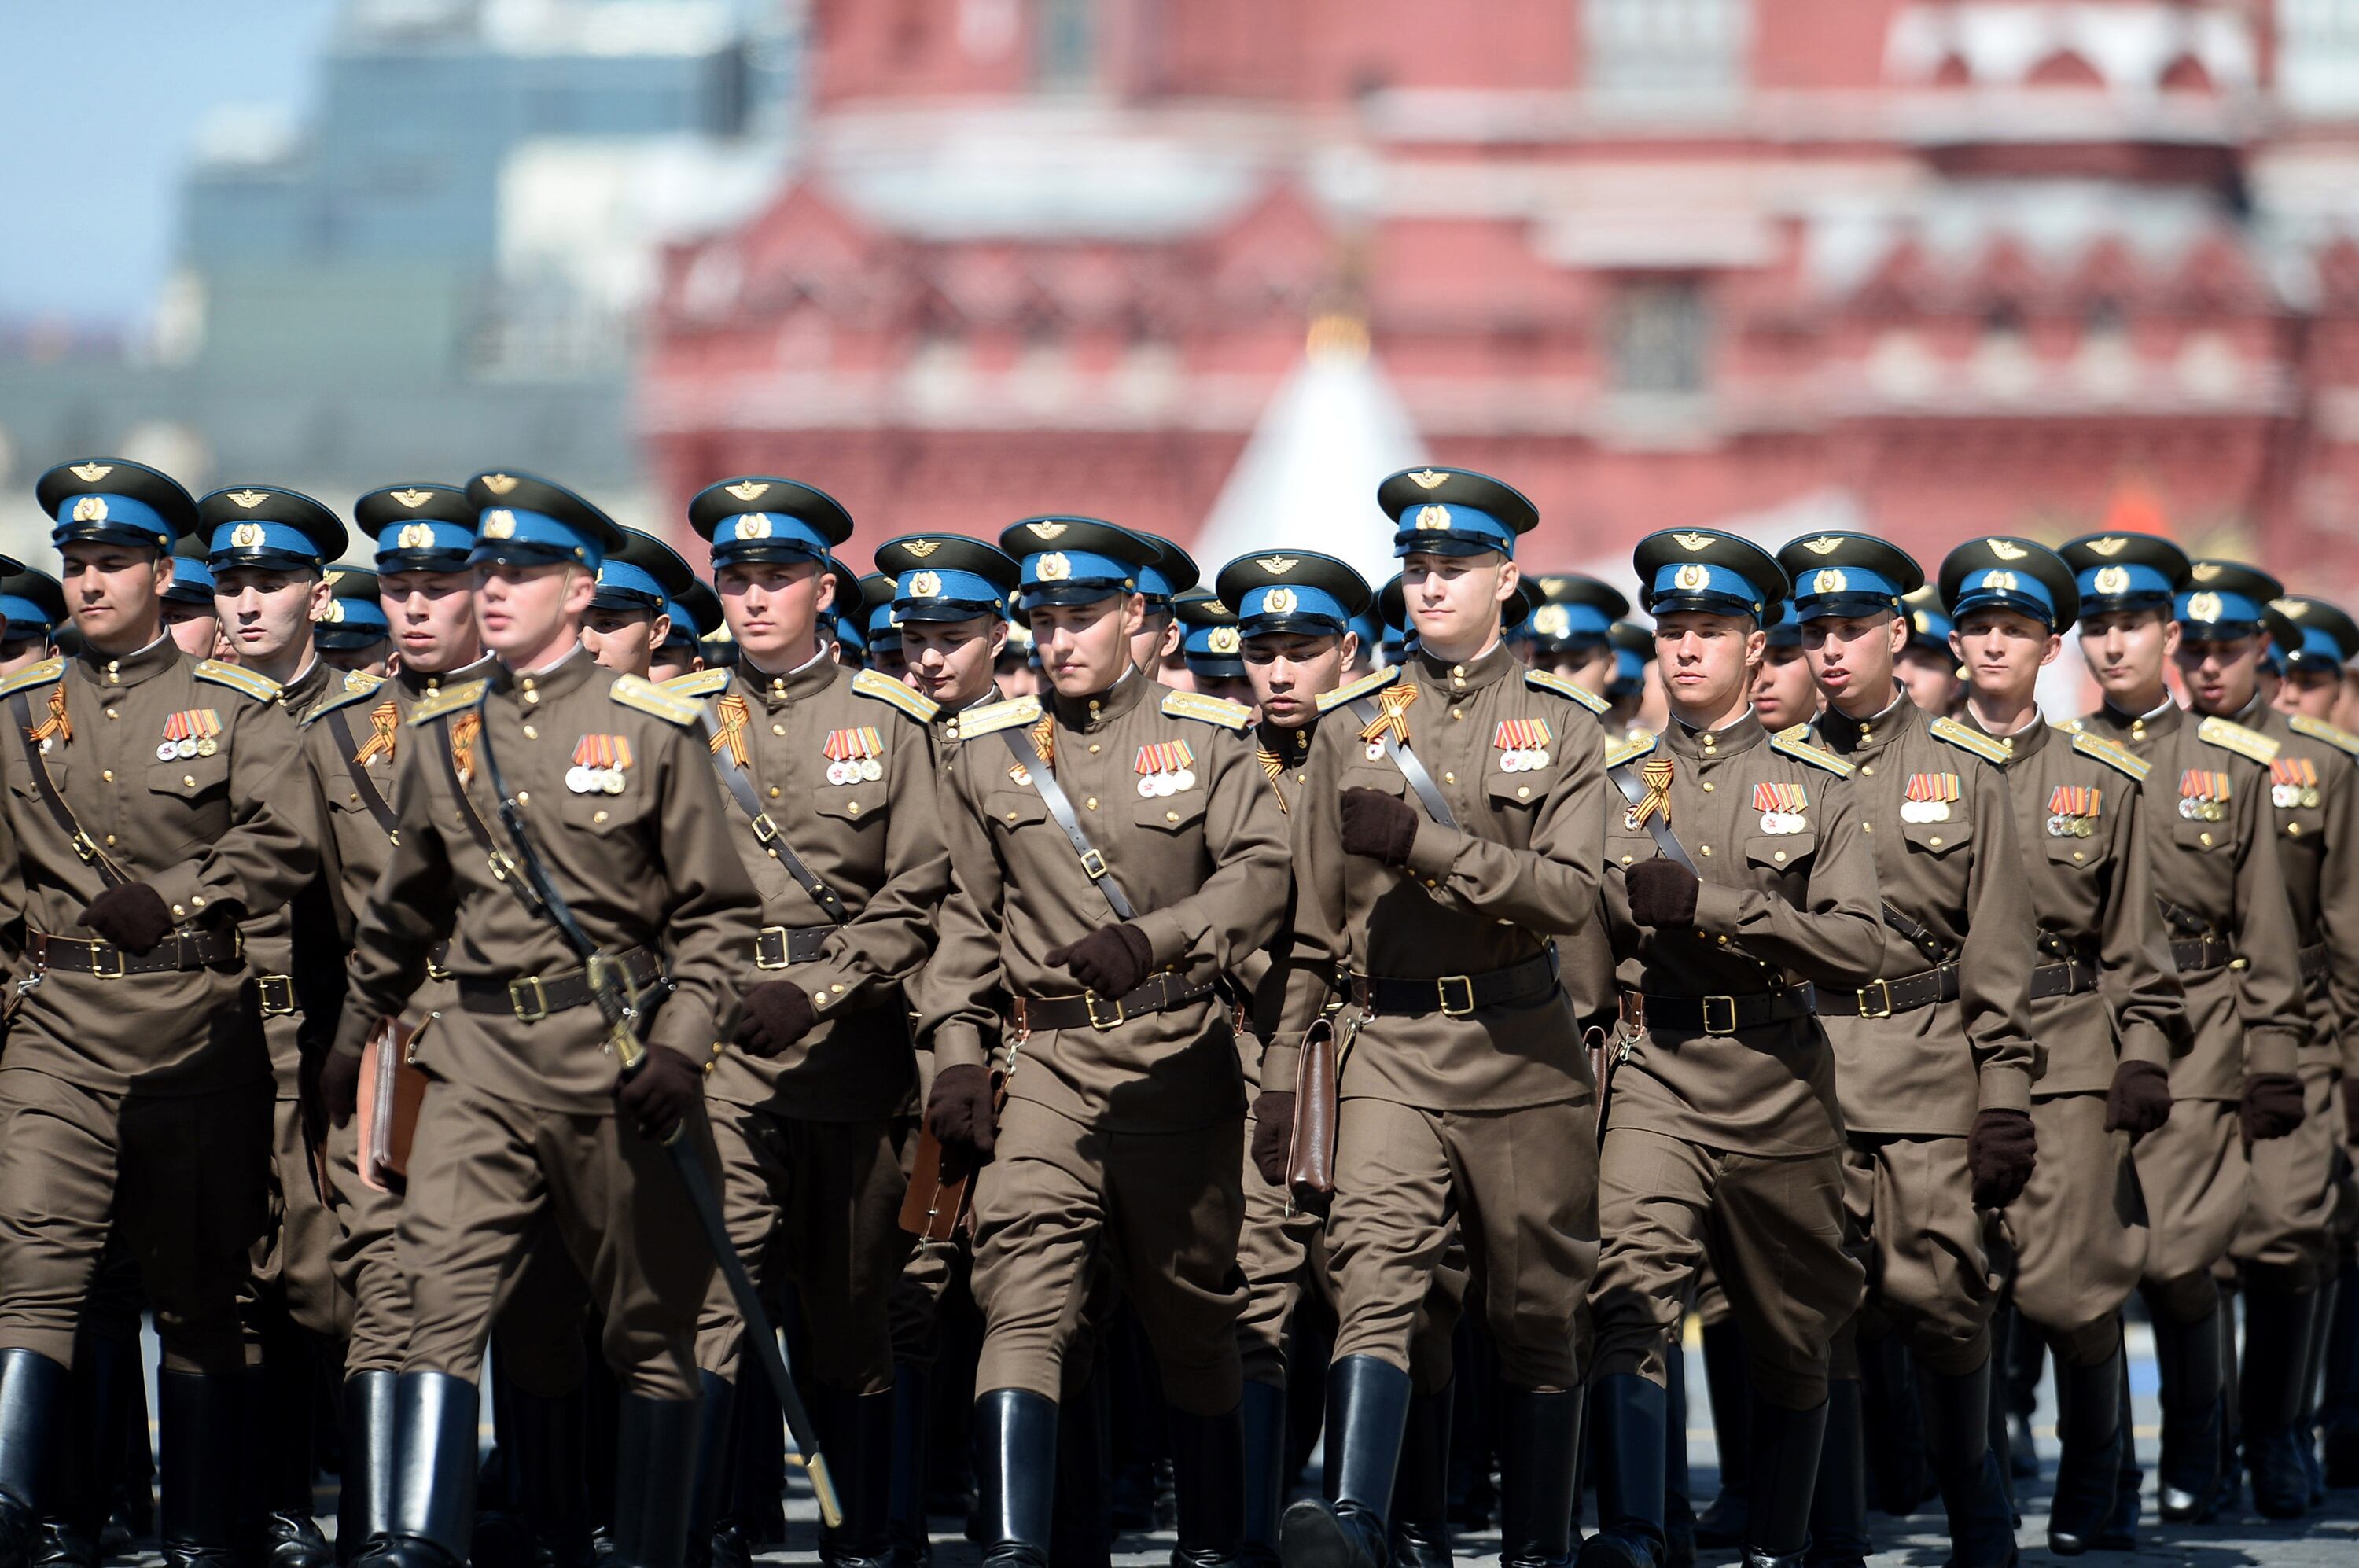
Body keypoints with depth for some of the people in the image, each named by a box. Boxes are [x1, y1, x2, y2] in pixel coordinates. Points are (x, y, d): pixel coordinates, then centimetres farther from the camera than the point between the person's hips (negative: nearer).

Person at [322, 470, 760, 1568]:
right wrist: (351, 1037, 26)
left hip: (617, 1054, -2)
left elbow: (717, 912, -1)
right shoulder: (439, 736, 10)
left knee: (650, 1322, 5)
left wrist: (682, 1049, -12)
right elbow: (401, 910, 23)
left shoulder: (651, 727, -1)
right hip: (483, 1054, 2)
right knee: (440, 1286, -14)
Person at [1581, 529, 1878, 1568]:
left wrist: (1711, 904, -16)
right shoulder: (1616, 783, 10)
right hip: (1655, 1080, -1)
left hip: (1779, 1091, 1)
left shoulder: (1814, 789, 6)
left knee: (1791, 1343, 11)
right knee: (1629, 1292, -24)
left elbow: (1859, 950, -6)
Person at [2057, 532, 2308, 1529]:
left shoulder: (2234, 766, 9)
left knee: (2176, 1261, -9)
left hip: (2194, 1039, -1)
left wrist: (2275, 1064, 2)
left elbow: (2266, 931, 8)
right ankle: (2103, 1477, 8)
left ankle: (2192, 1461, 12)